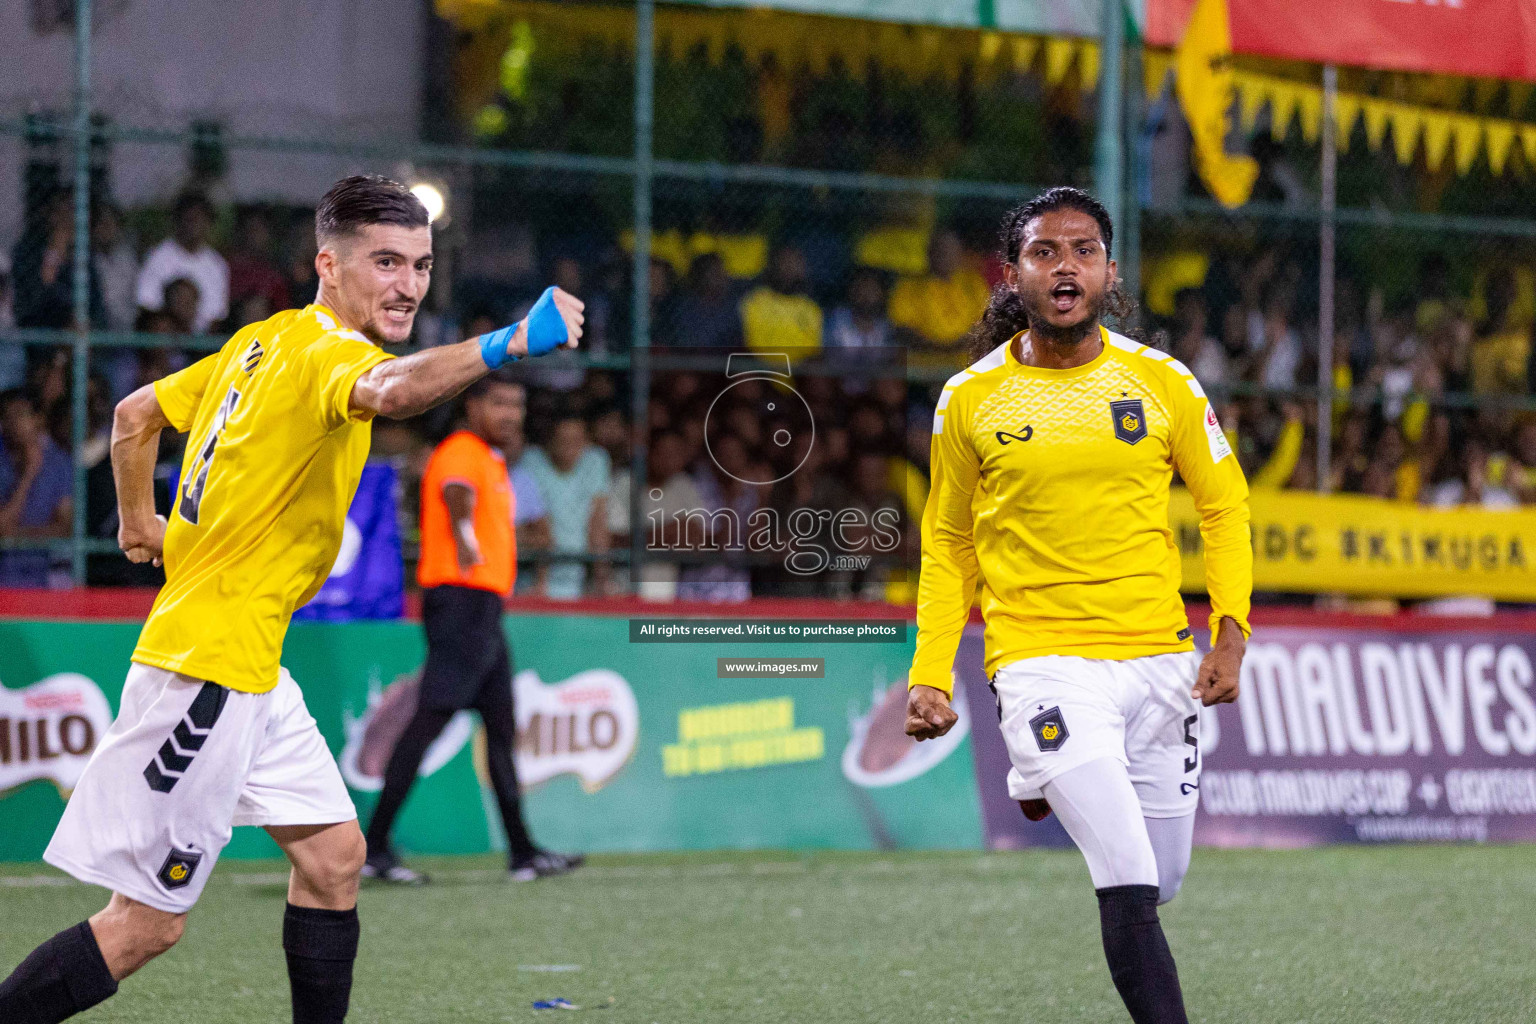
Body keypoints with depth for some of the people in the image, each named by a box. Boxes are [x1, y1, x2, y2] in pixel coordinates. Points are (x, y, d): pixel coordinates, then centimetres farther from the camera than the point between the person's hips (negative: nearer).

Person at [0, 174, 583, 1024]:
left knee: (332, 855, 10)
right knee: (146, 923, -5)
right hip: (211, 659, -10)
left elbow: (135, 414, 23)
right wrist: (507, 345, -56)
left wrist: (139, 523, 28)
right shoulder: (324, 351, -17)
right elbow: (388, 390, -43)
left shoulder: (262, 342, 11)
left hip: (249, 667, 10)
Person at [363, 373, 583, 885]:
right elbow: (456, 489, -36)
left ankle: (523, 852, 13)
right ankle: (374, 847, -13)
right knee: (430, 719, -12)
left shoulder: (490, 460, 20)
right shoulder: (462, 452, -13)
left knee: (501, 724, 10)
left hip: (483, 605, 10)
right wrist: (464, 530, -53)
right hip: (462, 598, -10)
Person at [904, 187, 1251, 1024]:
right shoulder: (970, 398, 2)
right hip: (1042, 663, -3)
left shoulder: (1162, 382, 3)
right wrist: (929, 674, 4)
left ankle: (1047, 783, 39)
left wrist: (1231, 632, -2)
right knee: (1130, 889, -19)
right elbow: (948, 543, 12)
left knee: (1158, 885, 11)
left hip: (1158, 659, 3)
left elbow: (1224, 506, 11)